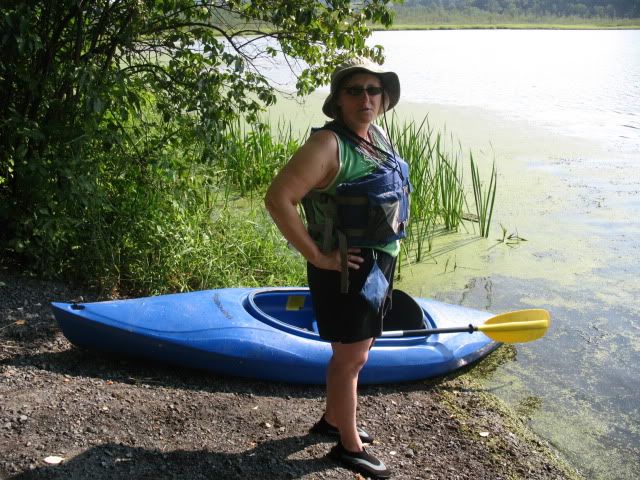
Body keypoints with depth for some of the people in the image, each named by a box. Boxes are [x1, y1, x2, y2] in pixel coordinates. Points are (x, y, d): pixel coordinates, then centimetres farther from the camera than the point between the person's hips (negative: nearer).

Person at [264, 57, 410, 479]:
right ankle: (350, 446, 21)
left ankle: (332, 420, 41)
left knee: (355, 350, 21)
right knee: (352, 358, 3)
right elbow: (278, 199, -28)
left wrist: (385, 255, 15)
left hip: (378, 264, 9)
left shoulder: (377, 135, 7)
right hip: (348, 267, -9)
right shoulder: (329, 144, -20)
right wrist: (318, 257, -23)